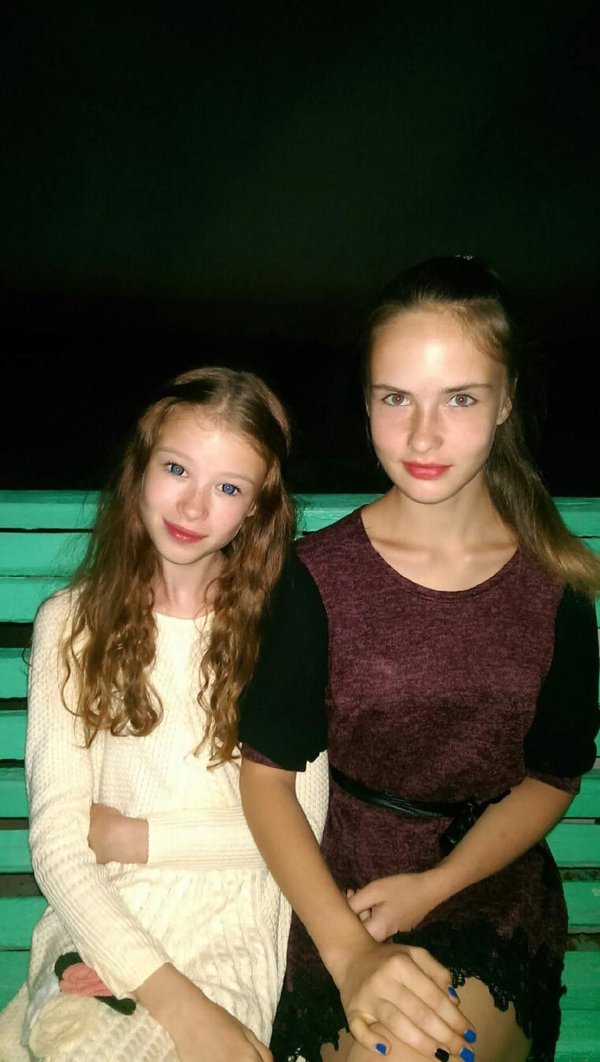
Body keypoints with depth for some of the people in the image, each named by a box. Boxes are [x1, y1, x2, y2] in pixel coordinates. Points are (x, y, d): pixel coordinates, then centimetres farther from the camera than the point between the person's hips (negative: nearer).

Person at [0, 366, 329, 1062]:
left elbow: (299, 825, -2)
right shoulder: (72, 623, 0)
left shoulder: (281, 621, -3)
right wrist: (174, 1001, -18)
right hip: (99, 923, 2)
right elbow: (56, 839, -7)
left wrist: (131, 836, -7)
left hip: (232, 933, -2)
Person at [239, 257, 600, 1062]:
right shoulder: (318, 572, -9)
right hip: (339, 889, 0)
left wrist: (433, 886, -10)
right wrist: (348, 951, -20)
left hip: (491, 885, 0)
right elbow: (267, 774, -9)